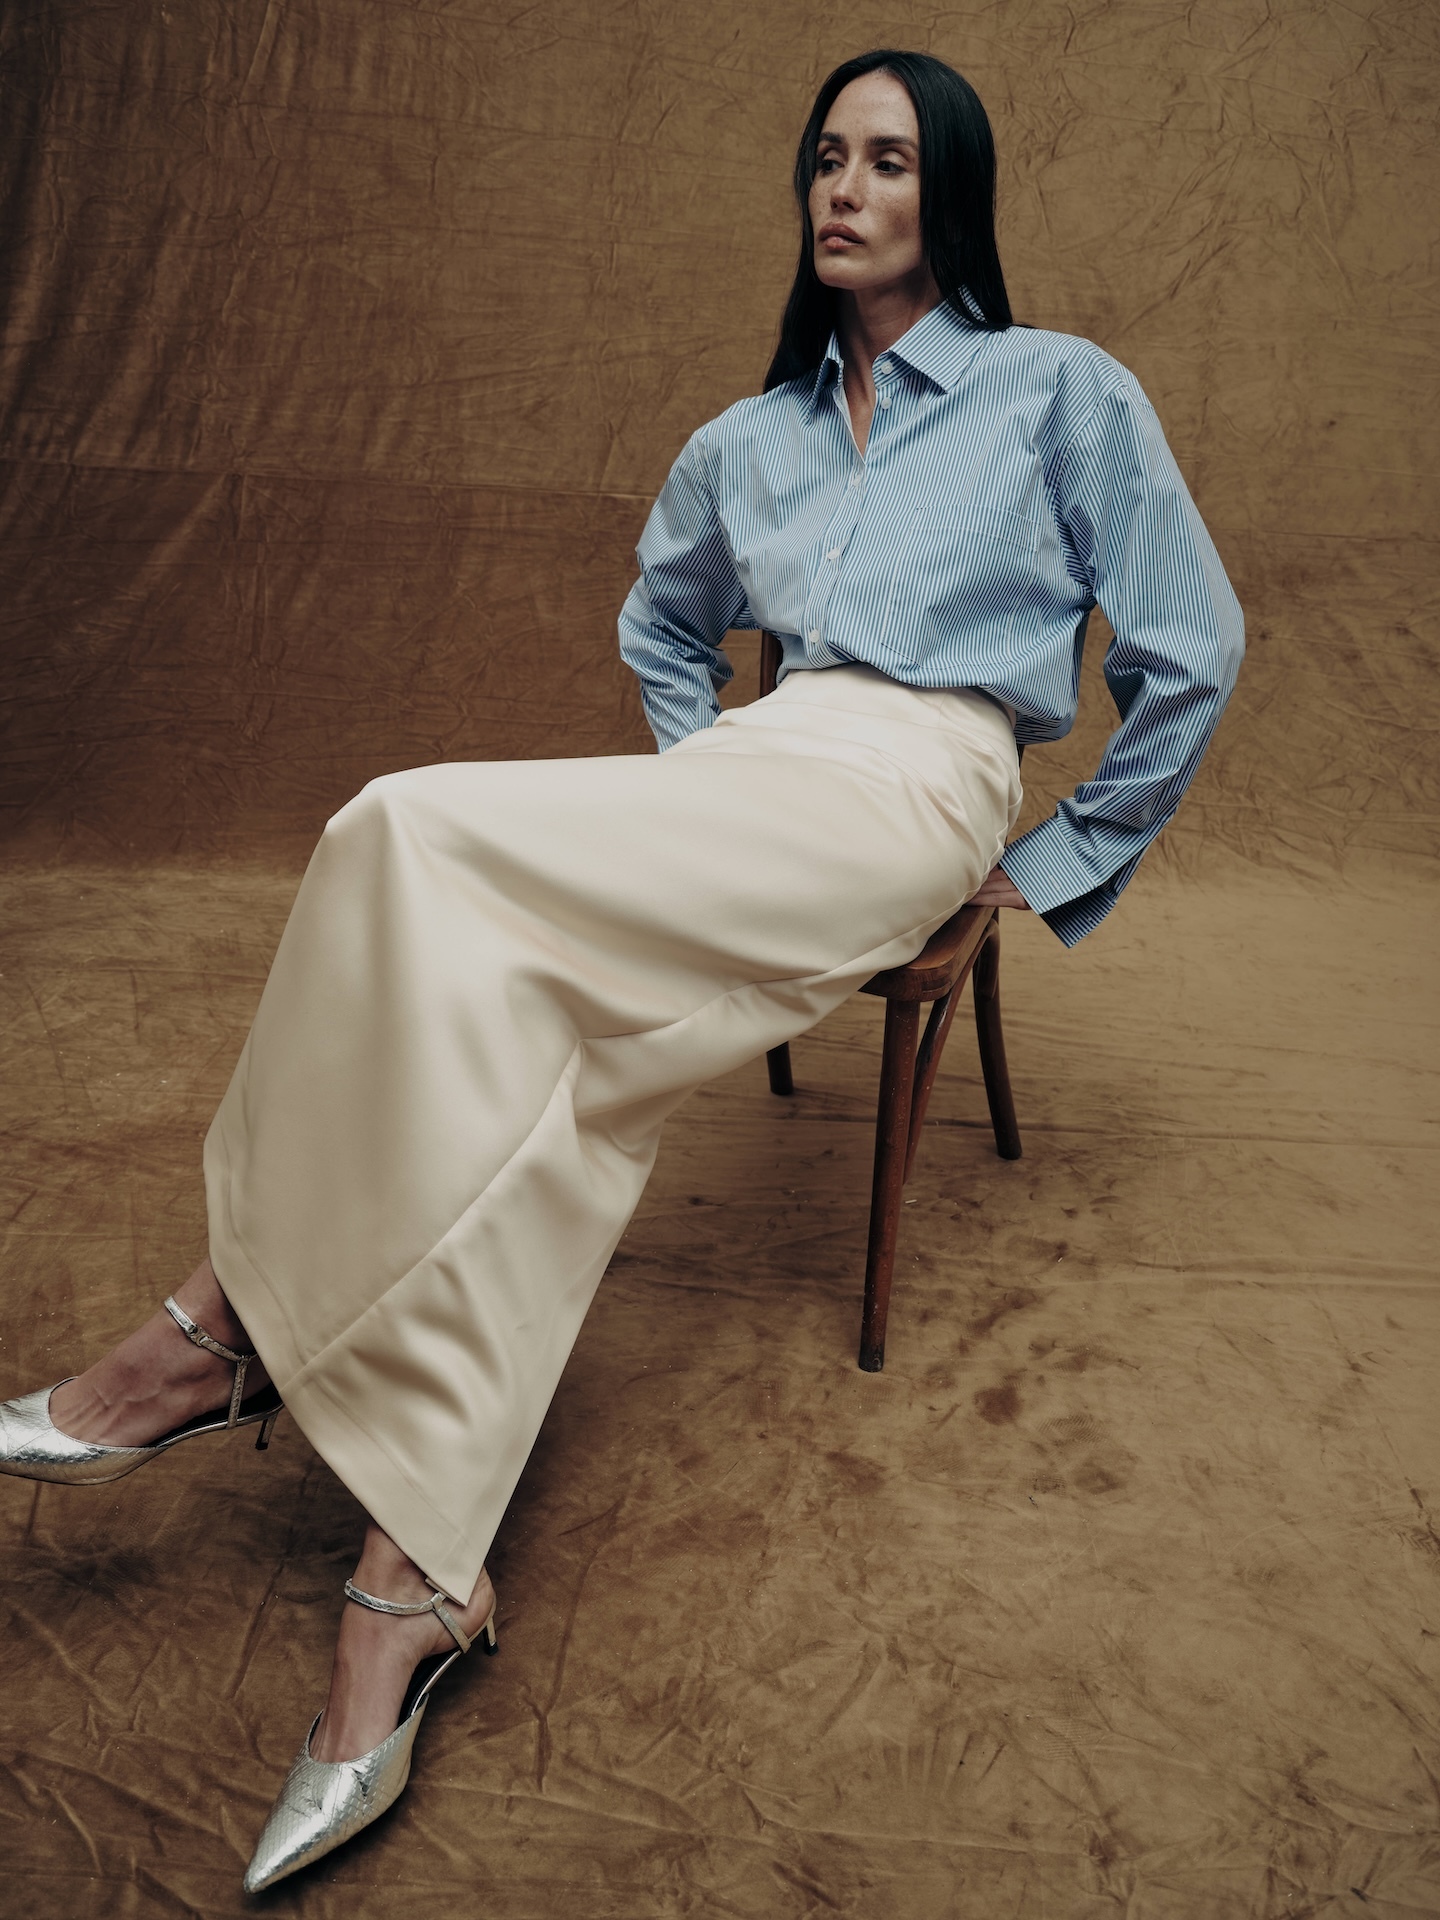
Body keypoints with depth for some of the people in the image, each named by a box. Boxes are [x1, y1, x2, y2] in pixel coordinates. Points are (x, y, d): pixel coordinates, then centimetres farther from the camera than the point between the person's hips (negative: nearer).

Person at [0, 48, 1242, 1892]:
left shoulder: (1061, 390, 9)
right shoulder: (746, 444, 24)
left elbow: (1190, 652, 9)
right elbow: (660, 628, 38)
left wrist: (1060, 859, 8)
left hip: (903, 794, -5)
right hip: (757, 782, 5)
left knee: (420, 834, -26)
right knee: (547, 1053, -29)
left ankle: (232, 1319, -17)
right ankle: (412, 1584, -30)